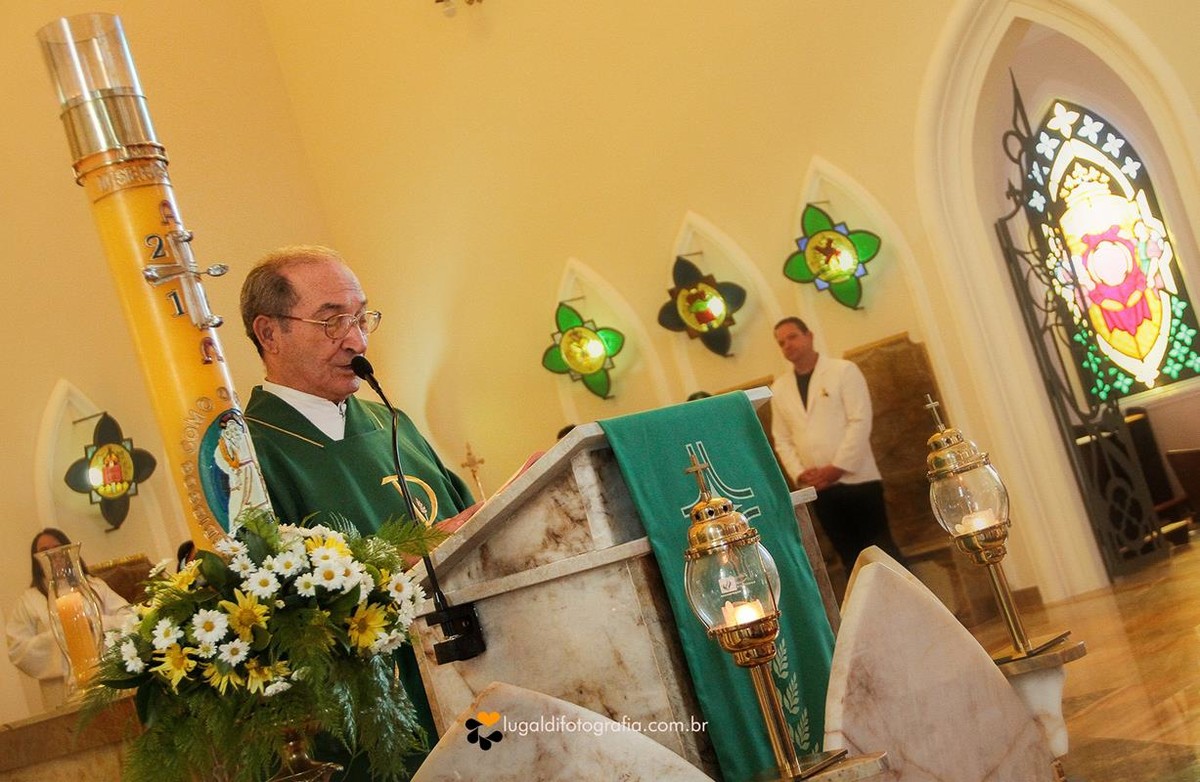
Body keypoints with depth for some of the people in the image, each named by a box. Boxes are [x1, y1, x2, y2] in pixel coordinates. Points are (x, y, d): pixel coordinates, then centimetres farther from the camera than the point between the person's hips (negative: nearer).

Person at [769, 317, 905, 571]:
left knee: (881, 549, 0)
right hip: (818, 488, 4)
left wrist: (838, 467, -15)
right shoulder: (778, 388, 10)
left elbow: (860, 421, -9)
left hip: (857, 479, -3)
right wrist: (800, 474, -6)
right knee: (850, 556, 8)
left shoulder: (843, 370, -1)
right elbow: (782, 440, 10)